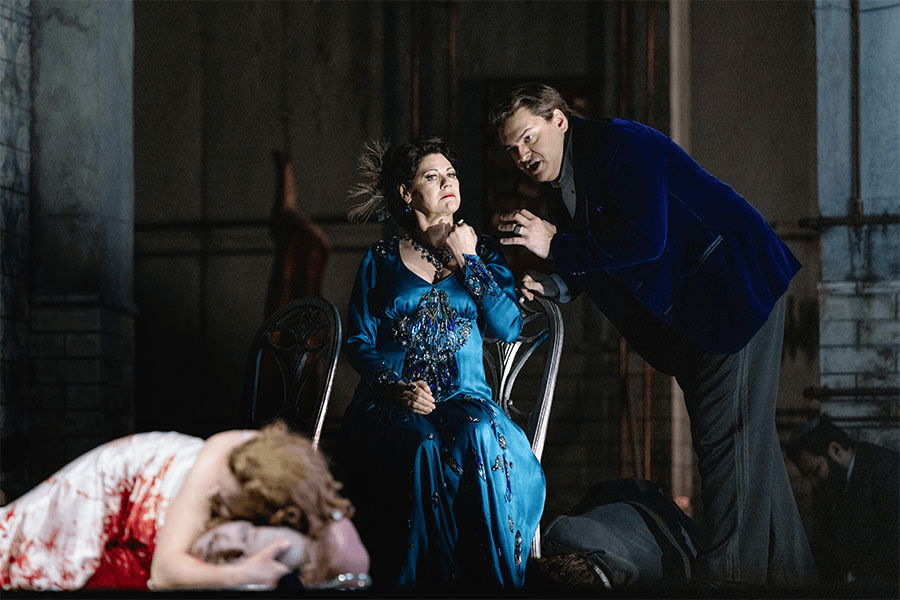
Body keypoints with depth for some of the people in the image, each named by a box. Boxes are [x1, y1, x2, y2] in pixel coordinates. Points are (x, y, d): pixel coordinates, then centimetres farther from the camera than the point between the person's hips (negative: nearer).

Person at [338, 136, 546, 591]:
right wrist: (396, 387, -11)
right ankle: (415, 580, -28)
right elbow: (359, 343, 7)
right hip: (392, 401, -1)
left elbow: (508, 327, 2)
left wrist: (467, 261, 0)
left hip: (464, 395, 1)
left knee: (481, 437, -36)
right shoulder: (381, 259, 13)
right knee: (423, 446, -37)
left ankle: (487, 579, -30)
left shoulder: (483, 251, 16)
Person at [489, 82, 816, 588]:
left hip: (737, 287, -10)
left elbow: (645, 240, -29)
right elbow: (595, 268, 15)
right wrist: (552, 287, -6)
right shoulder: (558, 186, 9)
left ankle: (728, 571, -11)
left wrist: (556, 246, -23)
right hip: (685, 311, 10)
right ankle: (788, 572, 18)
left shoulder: (621, 144, -18)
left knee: (729, 437, -12)